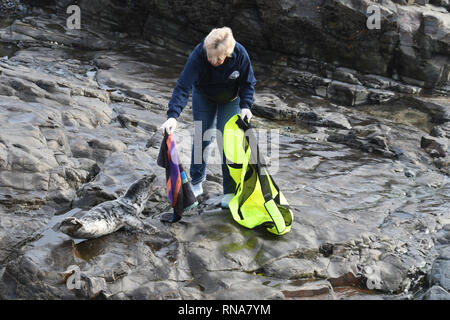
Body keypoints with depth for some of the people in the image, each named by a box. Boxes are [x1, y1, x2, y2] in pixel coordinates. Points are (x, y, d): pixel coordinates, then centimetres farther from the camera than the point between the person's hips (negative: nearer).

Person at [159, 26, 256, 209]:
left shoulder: (240, 54, -31)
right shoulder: (198, 55, -35)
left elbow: (248, 83, -14)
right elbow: (183, 86, -39)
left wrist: (245, 106, -29)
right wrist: (173, 116, -50)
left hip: (230, 99, 0)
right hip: (203, 96, 1)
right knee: (200, 138, 3)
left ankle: (230, 191, 4)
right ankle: (196, 183, 22)